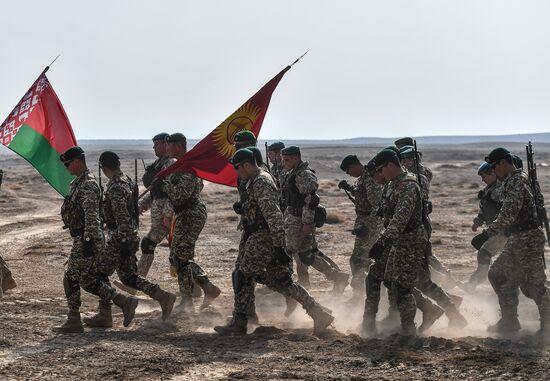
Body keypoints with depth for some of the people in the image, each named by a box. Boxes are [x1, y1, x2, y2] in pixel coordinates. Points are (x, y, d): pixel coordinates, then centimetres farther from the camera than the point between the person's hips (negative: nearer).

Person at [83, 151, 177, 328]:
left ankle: (104, 316, 8)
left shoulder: (115, 187, -19)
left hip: (119, 238, -9)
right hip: (132, 236, 9)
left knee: (100, 273, 3)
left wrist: (124, 242, -25)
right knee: (128, 276, 14)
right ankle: (163, 297, 3)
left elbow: (122, 218, -24)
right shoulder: (127, 180, 11)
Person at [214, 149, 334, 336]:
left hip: (263, 238, -10)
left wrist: (279, 246, -26)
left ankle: (238, 324, 3)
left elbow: (274, 216, -23)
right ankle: (318, 312, 7)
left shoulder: (260, 183, -16)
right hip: (261, 237, 10)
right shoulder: (254, 181, 17)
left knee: (242, 276, -3)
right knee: (280, 280, 10)